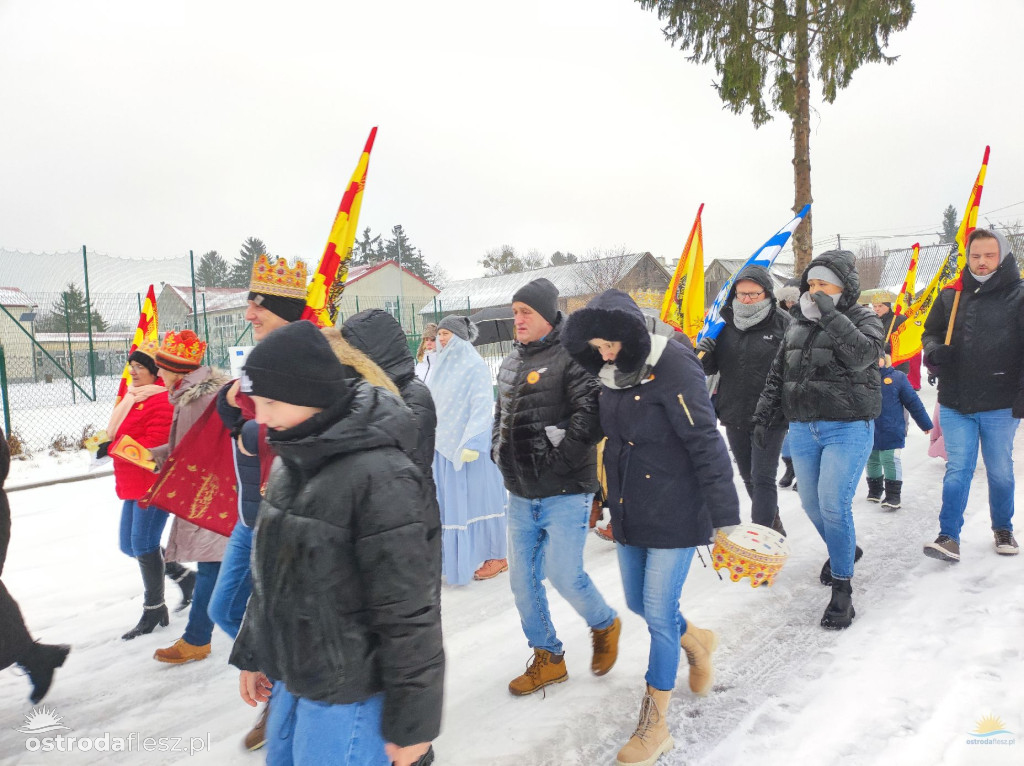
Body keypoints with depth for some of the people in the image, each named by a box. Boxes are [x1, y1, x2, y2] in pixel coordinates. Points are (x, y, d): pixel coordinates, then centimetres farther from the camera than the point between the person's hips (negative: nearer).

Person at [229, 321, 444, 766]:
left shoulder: (379, 476, -25)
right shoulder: (292, 462, 3)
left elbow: (407, 613, -22)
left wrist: (411, 722, -16)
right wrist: (252, 654, 19)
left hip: (348, 698, -8)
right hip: (292, 680, 8)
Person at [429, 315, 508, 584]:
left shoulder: (475, 365, -9)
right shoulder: (440, 365, 12)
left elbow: (482, 406, -15)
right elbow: (431, 402, 16)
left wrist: (472, 443, -23)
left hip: (468, 444, -6)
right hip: (442, 444, 6)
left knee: (476, 500, 0)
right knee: (449, 503, 9)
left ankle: (497, 556, 13)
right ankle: (456, 556, 20)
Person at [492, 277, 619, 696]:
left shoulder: (571, 357, -11)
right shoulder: (511, 362, 13)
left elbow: (591, 415, -21)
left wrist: (557, 458, -20)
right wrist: (500, 451, 10)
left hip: (564, 493, -7)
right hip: (521, 494, 8)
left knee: (564, 574, -4)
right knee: (522, 579, 11)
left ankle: (605, 625, 29)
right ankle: (547, 658, 30)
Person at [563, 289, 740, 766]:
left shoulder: (673, 367, -20)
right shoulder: (612, 373, 3)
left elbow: (707, 446, -21)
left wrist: (725, 518, -21)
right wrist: (606, 496, 21)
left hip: (675, 516, -7)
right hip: (629, 513, 8)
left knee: (658, 614, 0)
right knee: (638, 603, 18)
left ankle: (655, 723, 18)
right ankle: (695, 641, 48)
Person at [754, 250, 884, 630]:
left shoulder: (863, 319, -3)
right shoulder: (797, 324, 12)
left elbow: (862, 353, -24)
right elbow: (777, 373, 16)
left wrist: (830, 314, -22)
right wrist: (764, 413, 11)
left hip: (847, 429, -6)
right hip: (802, 429, 6)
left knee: (833, 505, -15)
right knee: (811, 503, 14)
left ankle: (842, 588, 0)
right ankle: (844, 550, 43)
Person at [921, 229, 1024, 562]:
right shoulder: (950, 296, 6)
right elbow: (931, 331, 17)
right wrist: (934, 350, -6)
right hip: (955, 403, 2)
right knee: (957, 470, 3)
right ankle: (949, 537, 4)